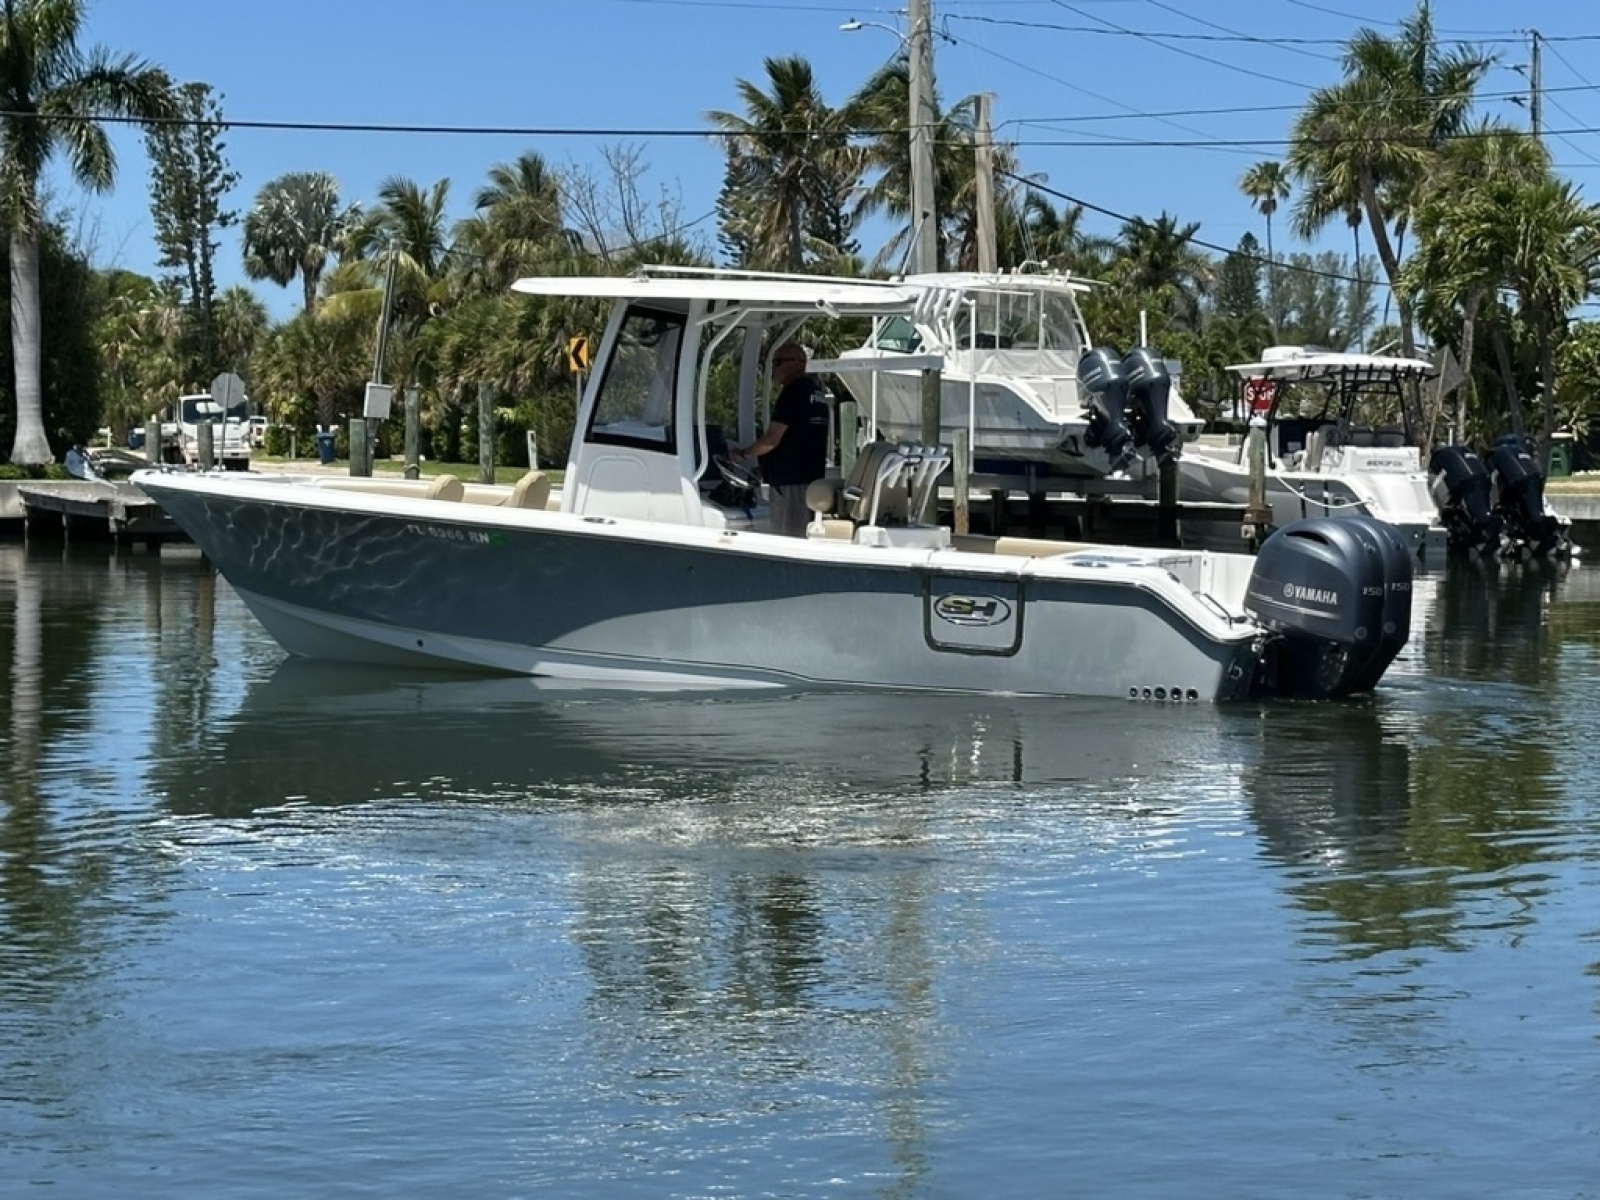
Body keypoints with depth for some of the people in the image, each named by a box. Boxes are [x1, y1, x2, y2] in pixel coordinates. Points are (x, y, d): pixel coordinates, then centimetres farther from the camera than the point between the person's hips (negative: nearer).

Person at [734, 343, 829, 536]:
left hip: (791, 482, -10)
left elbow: (772, 440, -17)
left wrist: (743, 454, -1)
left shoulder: (793, 392, -14)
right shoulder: (817, 391, 16)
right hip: (813, 477, 10)